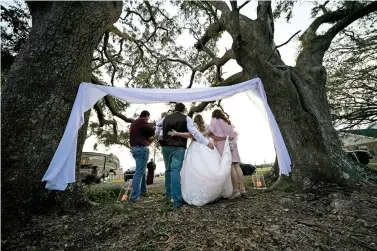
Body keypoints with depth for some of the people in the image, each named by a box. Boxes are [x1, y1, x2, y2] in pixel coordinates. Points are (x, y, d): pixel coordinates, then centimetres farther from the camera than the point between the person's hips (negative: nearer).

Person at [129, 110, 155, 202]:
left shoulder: (134, 123, 21)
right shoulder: (142, 122, -9)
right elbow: (151, 130, -14)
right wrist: (150, 137, 7)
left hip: (134, 148, 10)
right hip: (141, 148, -10)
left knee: (141, 171, 18)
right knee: (139, 172, -8)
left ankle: (143, 191, 27)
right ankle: (134, 196, -5)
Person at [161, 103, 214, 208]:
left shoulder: (165, 118, 11)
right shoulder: (186, 118, -2)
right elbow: (194, 132, -11)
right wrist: (207, 142, -11)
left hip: (166, 147, 5)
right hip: (179, 148, -4)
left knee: (168, 170, 19)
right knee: (176, 171, -7)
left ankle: (168, 194, 31)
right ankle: (176, 200, -7)